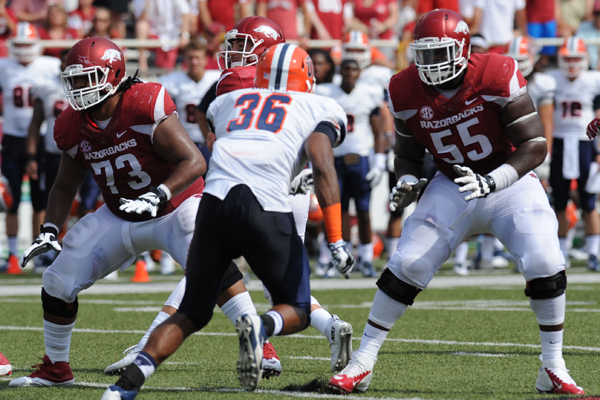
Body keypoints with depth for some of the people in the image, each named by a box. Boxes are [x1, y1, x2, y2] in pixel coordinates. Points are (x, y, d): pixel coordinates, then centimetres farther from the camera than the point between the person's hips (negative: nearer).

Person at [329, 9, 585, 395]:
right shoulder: (407, 92, -9)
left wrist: (490, 182, -30)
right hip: (454, 187, 3)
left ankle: (553, 370, -5)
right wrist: (407, 182, -14)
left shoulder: (497, 77, -22)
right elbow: (407, 153, 8)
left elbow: (535, 145, -19)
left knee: (545, 262, -22)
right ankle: (362, 363, 1)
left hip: (510, 183, -3)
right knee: (407, 264, -11)